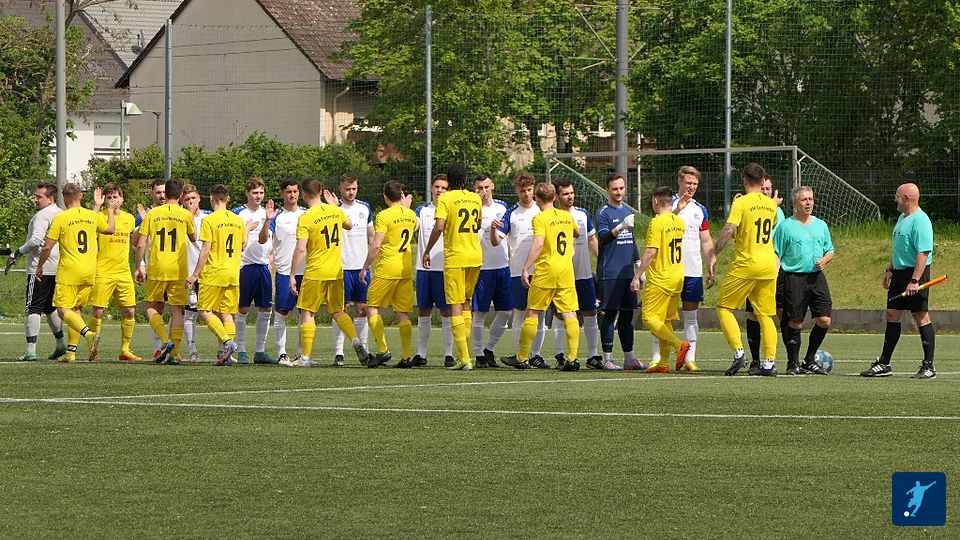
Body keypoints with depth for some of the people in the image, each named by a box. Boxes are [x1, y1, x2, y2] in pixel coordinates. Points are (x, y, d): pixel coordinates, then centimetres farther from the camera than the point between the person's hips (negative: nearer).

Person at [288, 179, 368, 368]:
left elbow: (300, 249, -17)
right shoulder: (335, 211, 4)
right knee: (337, 312, 16)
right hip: (336, 272, 5)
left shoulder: (306, 219, -13)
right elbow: (349, 225, 25)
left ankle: (306, 357, 1)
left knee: (307, 313, 4)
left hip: (315, 273, -5)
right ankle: (356, 341, -5)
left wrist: (292, 276, -11)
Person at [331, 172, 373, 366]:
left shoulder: (365, 208, 11)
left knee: (362, 310, 6)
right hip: (343, 267, -5)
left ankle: (363, 349, 11)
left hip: (362, 267, 5)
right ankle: (338, 352, -2)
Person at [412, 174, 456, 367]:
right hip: (424, 269, 3)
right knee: (423, 312, 5)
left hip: (446, 268, -2)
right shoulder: (422, 211, 10)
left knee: (446, 312, -2)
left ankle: (449, 354, 2)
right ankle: (421, 354, 11)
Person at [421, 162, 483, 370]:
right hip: (475, 256, 5)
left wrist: (427, 251, -6)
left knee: (456, 307, -4)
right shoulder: (476, 199, 9)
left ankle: (465, 358, -12)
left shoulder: (445, 199, -7)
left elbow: (439, 227, -17)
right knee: (466, 302, 19)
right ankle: (463, 352, 18)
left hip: (455, 257, -5)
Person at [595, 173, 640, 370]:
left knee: (627, 315, 9)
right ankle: (607, 359, -3)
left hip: (628, 272, 7)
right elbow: (603, 237, -23)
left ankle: (629, 358, 13)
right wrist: (620, 228, -40)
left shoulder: (628, 211, 16)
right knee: (610, 314, -5)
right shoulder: (603, 212, -7)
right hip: (610, 273, -7)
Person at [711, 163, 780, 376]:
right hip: (769, 265, 5)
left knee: (724, 307, 6)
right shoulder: (771, 204, 10)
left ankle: (738, 353, -8)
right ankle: (769, 363, 2)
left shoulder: (741, 203, -9)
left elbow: (729, 230, -18)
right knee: (766, 315, 9)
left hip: (745, 264, -5)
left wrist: (714, 254, -12)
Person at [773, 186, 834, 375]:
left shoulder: (820, 225, 13)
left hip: (817, 276, 4)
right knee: (795, 323, -3)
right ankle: (793, 363, 10)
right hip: (794, 278, -4)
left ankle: (810, 360, 13)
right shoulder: (785, 226, 0)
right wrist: (775, 278, -12)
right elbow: (776, 255, -1)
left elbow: (830, 251, 20)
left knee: (824, 320, -3)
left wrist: (824, 260, -2)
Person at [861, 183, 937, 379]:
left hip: (915, 273, -10)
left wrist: (915, 280, -27)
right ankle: (883, 364, 14)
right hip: (899, 273, 10)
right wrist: (890, 270, 24)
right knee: (892, 315, 10)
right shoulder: (902, 218, 14)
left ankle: (928, 366, 0)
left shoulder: (920, 221, -17)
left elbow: (923, 253, -23)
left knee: (921, 317, -5)